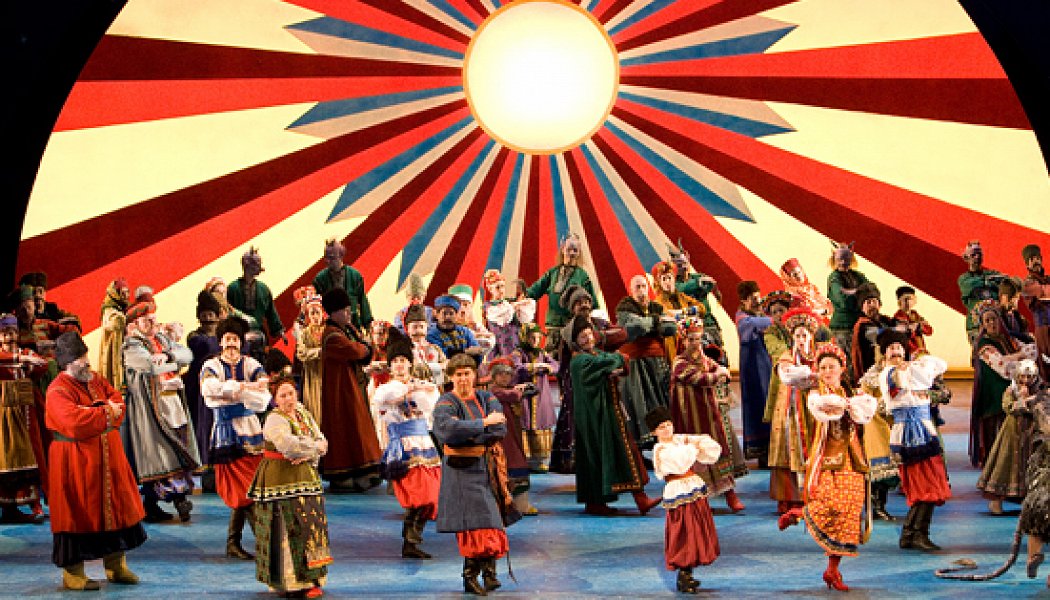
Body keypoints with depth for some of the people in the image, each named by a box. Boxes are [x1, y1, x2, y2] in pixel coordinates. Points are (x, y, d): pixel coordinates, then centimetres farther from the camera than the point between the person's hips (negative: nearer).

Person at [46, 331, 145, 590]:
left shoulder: (96, 380, 10)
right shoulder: (58, 391, -15)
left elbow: (118, 401, 8)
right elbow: (75, 423, -29)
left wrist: (96, 413, -12)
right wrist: (105, 413, -16)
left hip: (107, 457, 8)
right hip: (75, 462, -8)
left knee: (115, 508, 12)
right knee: (77, 513, -2)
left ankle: (116, 566, 25)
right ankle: (73, 574, 9)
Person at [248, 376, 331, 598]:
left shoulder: (303, 413, 12)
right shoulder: (275, 421, -12)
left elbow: (322, 443, 7)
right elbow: (290, 447, -26)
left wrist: (307, 454, -13)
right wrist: (315, 446, -10)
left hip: (306, 477, 8)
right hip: (282, 481, -8)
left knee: (313, 525, 4)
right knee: (290, 528, -9)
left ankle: (310, 578, 11)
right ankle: (296, 582, -6)